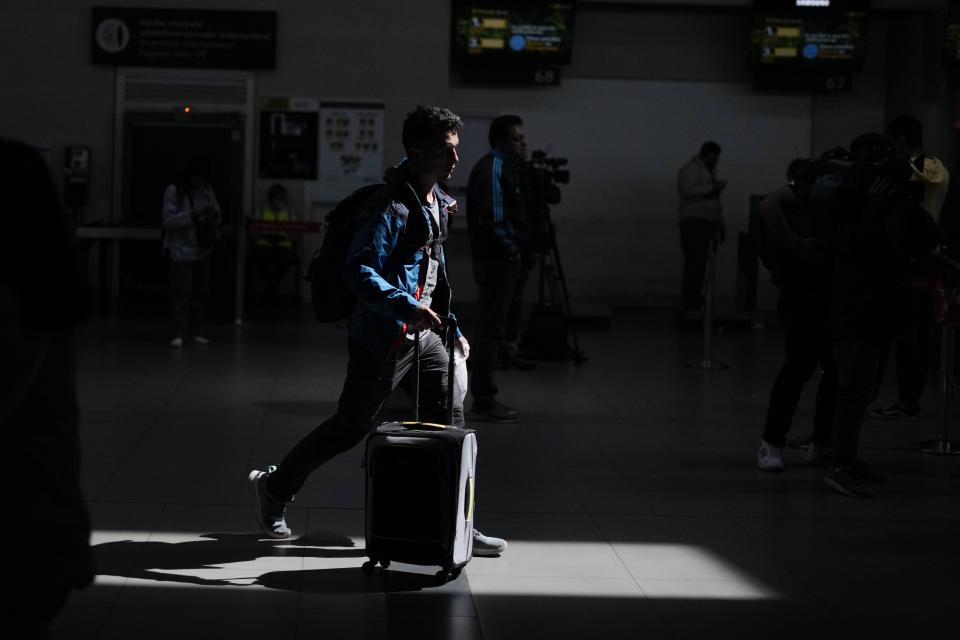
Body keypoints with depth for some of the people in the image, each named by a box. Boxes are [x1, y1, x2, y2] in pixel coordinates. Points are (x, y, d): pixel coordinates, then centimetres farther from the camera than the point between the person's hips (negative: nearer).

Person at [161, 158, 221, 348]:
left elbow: (216, 217, 13)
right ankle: (179, 333, -2)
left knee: (201, 291, 8)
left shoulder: (207, 190, 7)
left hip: (202, 249, 5)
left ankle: (196, 330, 17)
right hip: (181, 251, -5)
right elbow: (168, 220, -16)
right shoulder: (174, 192, -8)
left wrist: (213, 216, -12)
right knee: (181, 291, -7)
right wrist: (192, 215, -25)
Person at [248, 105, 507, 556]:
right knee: (350, 428, 4)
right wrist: (408, 306, -39)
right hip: (383, 338, -9)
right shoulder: (391, 207, -20)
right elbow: (359, 271, -29)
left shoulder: (437, 201, 11)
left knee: (449, 418, 3)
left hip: (420, 334, 9)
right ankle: (273, 488, 23)